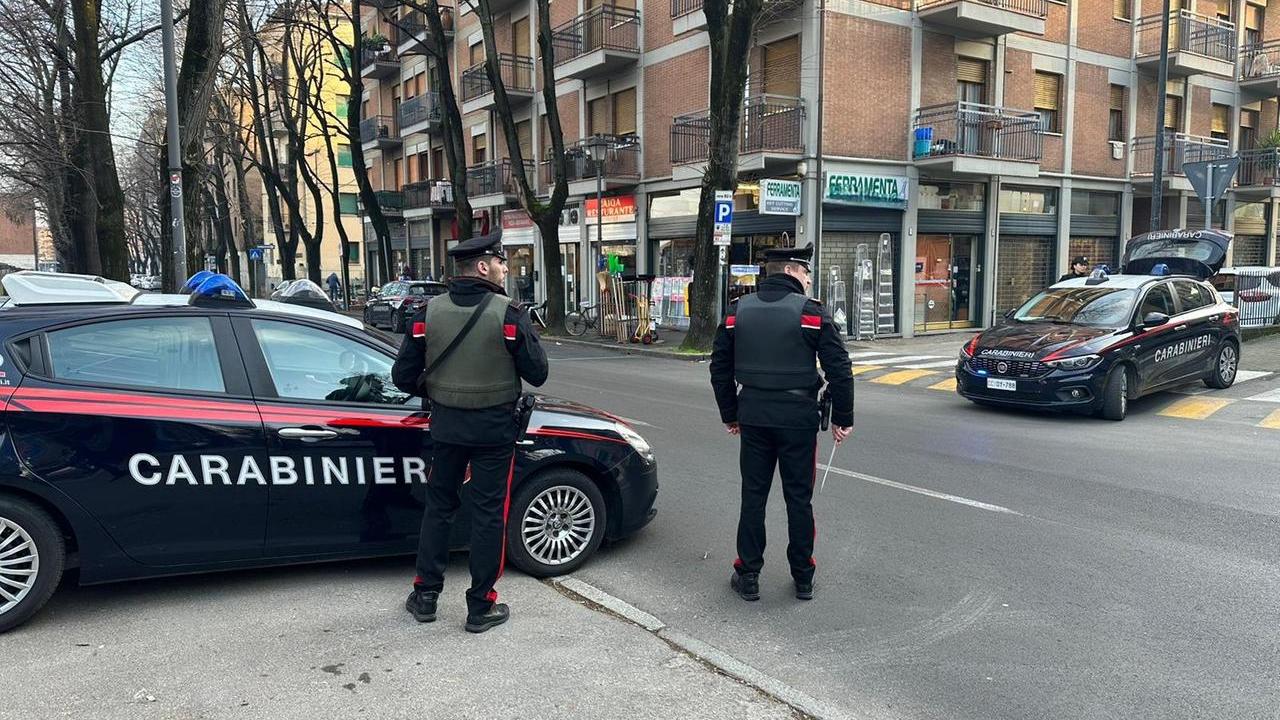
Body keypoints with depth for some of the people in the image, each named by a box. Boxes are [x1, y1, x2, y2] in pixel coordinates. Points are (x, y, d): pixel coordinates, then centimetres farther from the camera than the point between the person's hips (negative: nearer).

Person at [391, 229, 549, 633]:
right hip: (494, 430, -3)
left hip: (446, 428, 4)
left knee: (438, 508, 18)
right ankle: (481, 608, 14)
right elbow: (537, 373, -10)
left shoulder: (430, 313, -3)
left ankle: (425, 596, 25)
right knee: (488, 516, 6)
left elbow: (404, 376, -3)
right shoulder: (507, 314, -14)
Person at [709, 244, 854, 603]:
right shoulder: (812, 312, -7)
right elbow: (840, 370, -9)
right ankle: (803, 579, 19)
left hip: (754, 416, 3)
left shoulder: (737, 311, 5)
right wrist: (842, 419, 0)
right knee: (799, 498, 9)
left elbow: (720, 368, 9)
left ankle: (748, 576, 16)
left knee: (753, 496, 10)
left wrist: (730, 414, 18)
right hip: (798, 417, -3)